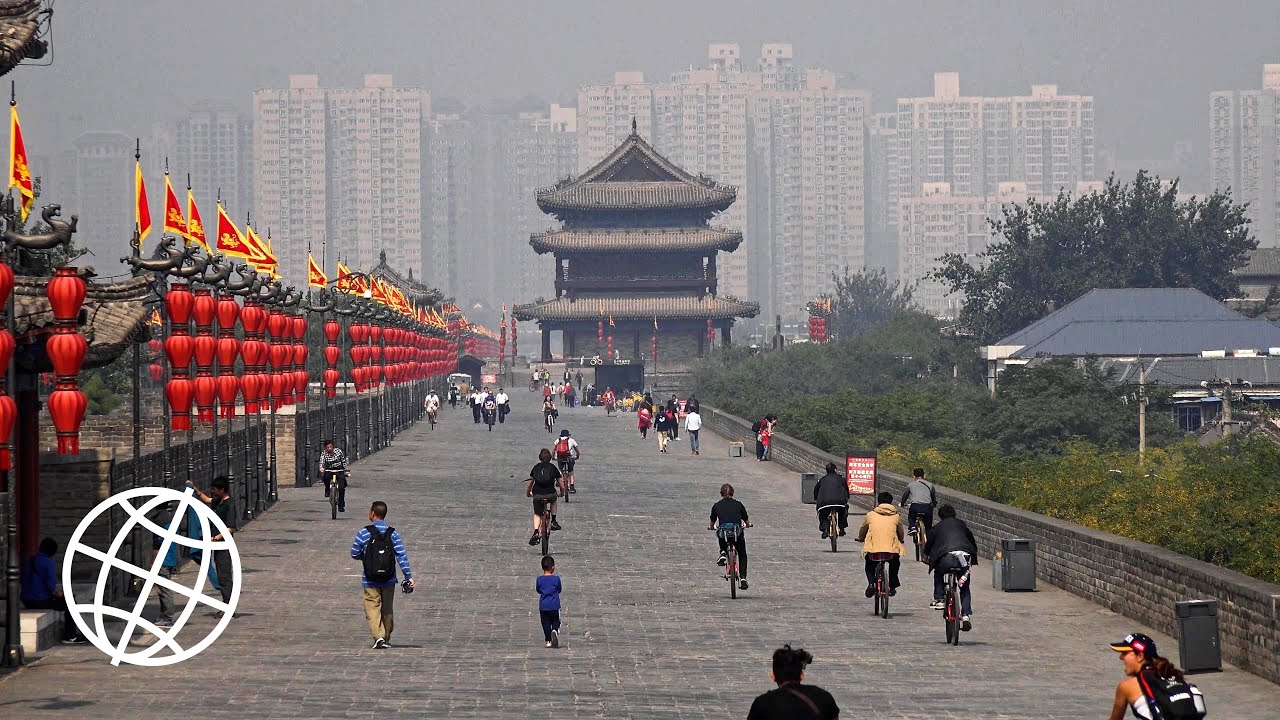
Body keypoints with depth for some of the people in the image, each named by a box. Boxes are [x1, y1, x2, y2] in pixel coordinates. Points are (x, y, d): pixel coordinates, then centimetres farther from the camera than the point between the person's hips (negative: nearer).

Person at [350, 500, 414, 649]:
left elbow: (354, 554, -2)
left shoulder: (364, 533, -8)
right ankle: (387, 639, 24)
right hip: (389, 580, 3)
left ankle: (378, 637, -18)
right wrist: (409, 576, -6)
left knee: (372, 607, -1)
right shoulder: (393, 533, -3)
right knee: (388, 609, 15)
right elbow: (402, 555, -7)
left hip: (370, 581, -3)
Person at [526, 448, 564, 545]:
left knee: (537, 514, 18)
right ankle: (553, 521, 30)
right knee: (553, 500, 35)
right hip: (550, 494, 0)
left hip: (537, 495, 1)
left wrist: (528, 493, 34)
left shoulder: (536, 468, 12)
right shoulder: (553, 468, 8)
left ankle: (536, 532, -6)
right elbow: (560, 484, 12)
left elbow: (530, 484, 17)